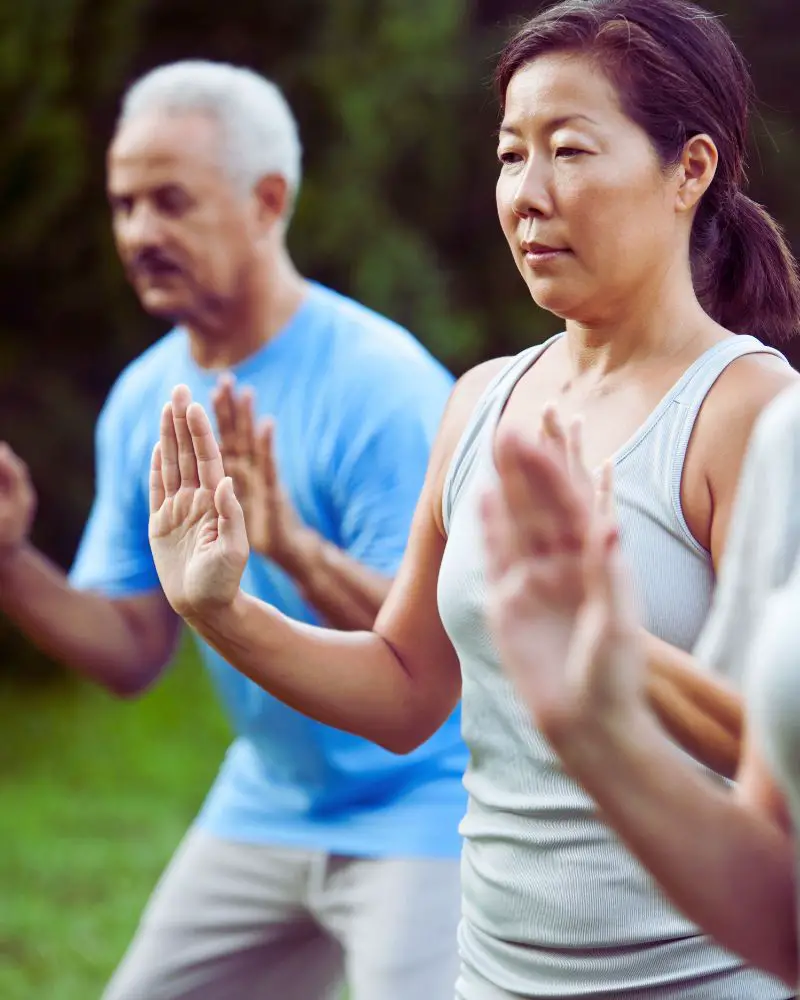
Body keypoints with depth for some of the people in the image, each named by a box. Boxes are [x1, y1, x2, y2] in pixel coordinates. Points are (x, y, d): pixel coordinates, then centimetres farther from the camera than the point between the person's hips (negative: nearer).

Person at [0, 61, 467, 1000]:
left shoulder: (381, 387, -20)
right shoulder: (143, 401, 2)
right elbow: (134, 652, 3)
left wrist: (297, 550, -40)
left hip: (423, 808, -7)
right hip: (264, 807, 7)